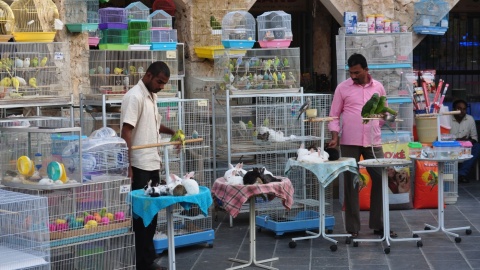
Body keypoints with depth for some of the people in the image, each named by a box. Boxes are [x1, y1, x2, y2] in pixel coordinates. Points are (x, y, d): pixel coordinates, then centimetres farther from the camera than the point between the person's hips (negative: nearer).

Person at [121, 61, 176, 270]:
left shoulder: (152, 96, 13)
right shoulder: (135, 96, -14)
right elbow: (126, 133, -19)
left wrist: (171, 132, 14)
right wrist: (127, 166, -22)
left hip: (152, 164, 9)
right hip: (139, 166, -9)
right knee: (141, 215, -3)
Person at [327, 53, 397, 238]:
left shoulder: (378, 87, 8)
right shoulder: (343, 88, 1)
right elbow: (334, 115, 3)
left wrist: (376, 124, 0)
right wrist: (335, 135, -10)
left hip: (373, 142, 3)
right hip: (349, 143, -2)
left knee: (380, 181, 3)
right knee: (351, 183, 1)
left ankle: (378, 224, 15)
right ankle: (353, 228, 8)